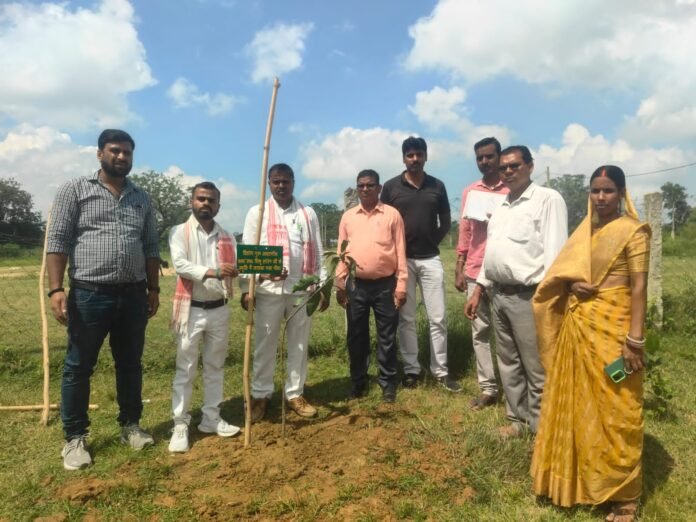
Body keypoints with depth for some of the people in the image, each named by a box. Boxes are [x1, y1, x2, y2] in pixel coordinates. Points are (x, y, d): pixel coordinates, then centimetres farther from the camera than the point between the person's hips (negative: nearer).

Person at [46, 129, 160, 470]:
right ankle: (74, 438, 21)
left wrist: (153, 289, 11)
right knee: (78, 367, 7)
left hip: (133, 295, 4)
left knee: (130, 364, 13)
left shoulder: (141, 198, 13)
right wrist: (56, 289, -14)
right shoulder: (75, 190, 0)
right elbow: (57, 241, -5)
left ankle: (130, 425, 28)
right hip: (89, 294, -3)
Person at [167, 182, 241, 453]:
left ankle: (211, 418, 25)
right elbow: (180, 264, -19)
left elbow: (235, 269, 2)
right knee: (185, 369, 2)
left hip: (219, 309, 4)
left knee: (215, 366, 13)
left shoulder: (226, 237, 9)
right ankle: (180, 425, 11)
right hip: (191, 309, -4)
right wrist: (211, 272, -35)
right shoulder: (179, 232, -3)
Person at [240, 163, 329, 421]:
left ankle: (295, 394, 23)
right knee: (265, 345, 5)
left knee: (299, 344, 10)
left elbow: (317, 253, 9)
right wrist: (245, 288, -5)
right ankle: (260, 395, 19)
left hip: (302, 288, 2)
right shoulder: (256, 213, 4)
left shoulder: (308, 214, 10)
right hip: (268, 289, -2)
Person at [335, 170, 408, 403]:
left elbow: (400, 251, -1)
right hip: (356, 285, 2)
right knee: (356, 336, 10)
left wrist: (401, 285, -5)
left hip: (385, 284, -2)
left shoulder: (392, 214, 0)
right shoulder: (348, 217, 7)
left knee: (387, 336, 6)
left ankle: (388, 382, 20)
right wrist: (340, 285, 6)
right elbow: (341, 252, 9)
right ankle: (358, 381, 25)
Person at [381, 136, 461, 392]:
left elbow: (446, 222, 12)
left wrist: (432, 243, 5)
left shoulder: (437, 186, 6)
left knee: (438, 317, 2)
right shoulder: (391, 187, 1)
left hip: (430, 259, 1)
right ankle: (411, 370, 15)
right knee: (406, 318, 5)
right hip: (402, 260, -1)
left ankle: (441, 371, 13)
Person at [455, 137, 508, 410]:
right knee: (480, 330, 6)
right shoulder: (469, 192, 11)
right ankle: (488, 388, 14)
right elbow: (465, 232, 12)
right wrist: (459, 269, 9)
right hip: (475, 272, 4)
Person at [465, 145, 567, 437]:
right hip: (498, 294, 8)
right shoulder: (501, 206, 18)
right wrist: (478, 291, 17)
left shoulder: (547, 199, -5)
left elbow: (554, 252, -13)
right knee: (508, 363, 16)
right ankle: (518, 419, 30)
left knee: (536, 368, 1)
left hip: (527, 296, -7)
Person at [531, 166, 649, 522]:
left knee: (615, 409, 2)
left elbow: (639, 287, -12)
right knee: (577, 403, 14)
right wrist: (573, 285, -7)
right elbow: (563, 272, 16)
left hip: (612, 329, -6)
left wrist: (635, 340, -18)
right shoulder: (585, 230, 12)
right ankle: (579, 477, 32)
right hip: (577, 326, 7)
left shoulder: (633, 231, -7)